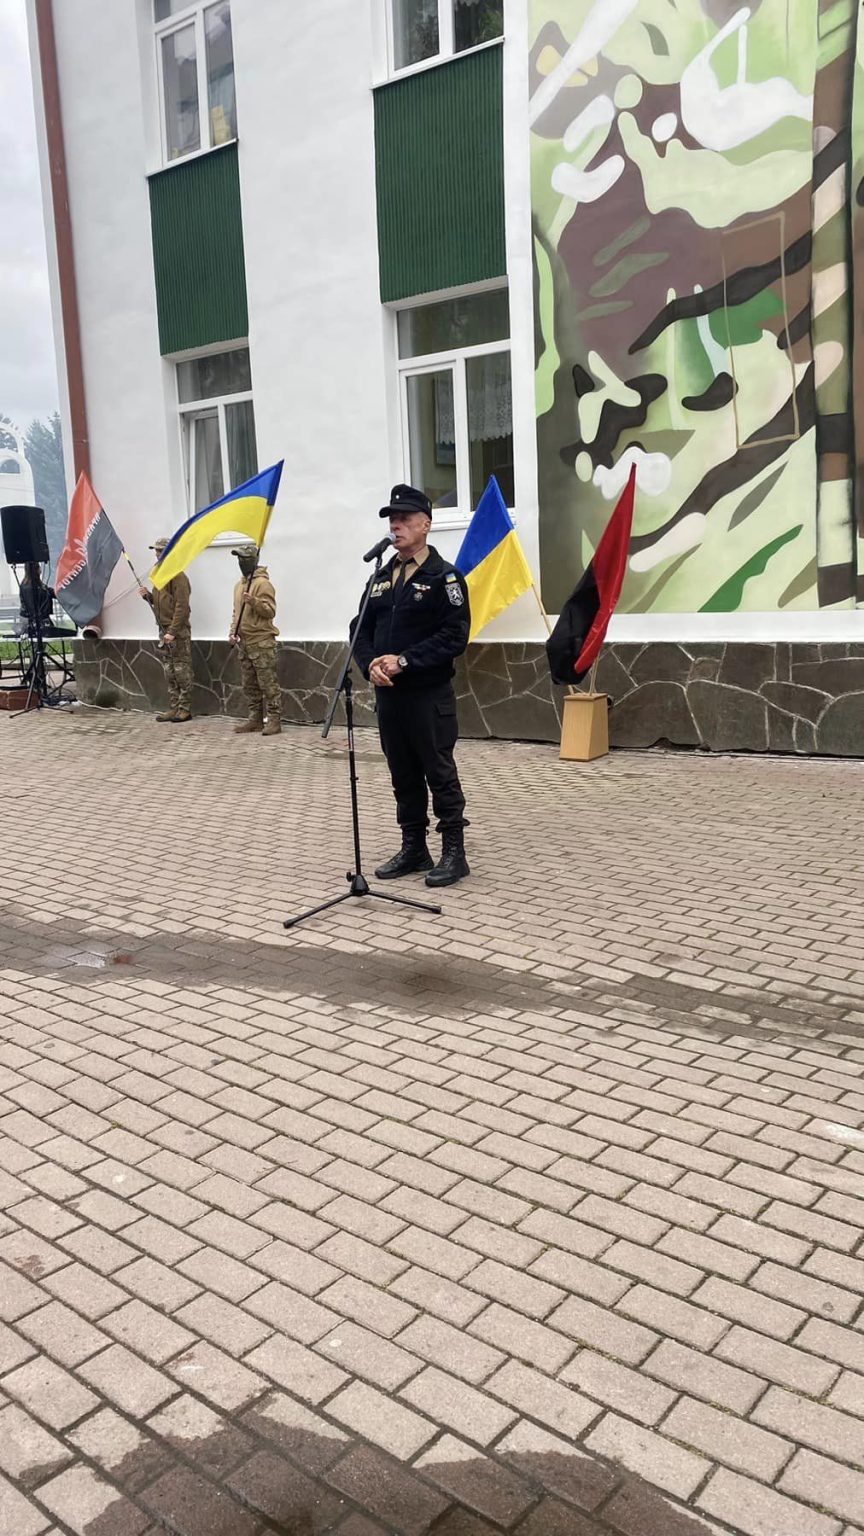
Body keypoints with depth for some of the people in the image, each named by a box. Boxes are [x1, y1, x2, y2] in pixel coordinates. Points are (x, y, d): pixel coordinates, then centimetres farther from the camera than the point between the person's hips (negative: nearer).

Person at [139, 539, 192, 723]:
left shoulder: (178, 576, -10)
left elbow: (181, 606, -16)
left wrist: (172, 631, -20)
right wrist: (147, 596, 1)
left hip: (178, 631, -8)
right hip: (164, 629, 8)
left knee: (181, 670, -4)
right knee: (169, 672, 9)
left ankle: (184, 709, 0)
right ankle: (174, 708, 14)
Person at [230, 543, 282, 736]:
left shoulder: (262, 583, -9)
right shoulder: (239, 585, 16)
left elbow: (271, 611, -14)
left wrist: (254, 601, -28)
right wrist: (233, 632, 9)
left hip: (262, 642, -9)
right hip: (244, 642, 9)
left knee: (268, 684, -7)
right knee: (249, 685, 11)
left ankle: (274, 720, -5)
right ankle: (255, 719, 17)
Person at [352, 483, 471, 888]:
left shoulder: (443, 577, -6)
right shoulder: (381, 578, 14)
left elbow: (454, 636, -15)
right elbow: (361, 628, 13)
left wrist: (404, 661, -20)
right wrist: (370, 664, -8)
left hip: (429, 695, -6)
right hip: (387, 694, 6)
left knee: (440, 774, 0)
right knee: (403, 775, 13)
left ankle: (454, 854, 9)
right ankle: (413, 849, 24)